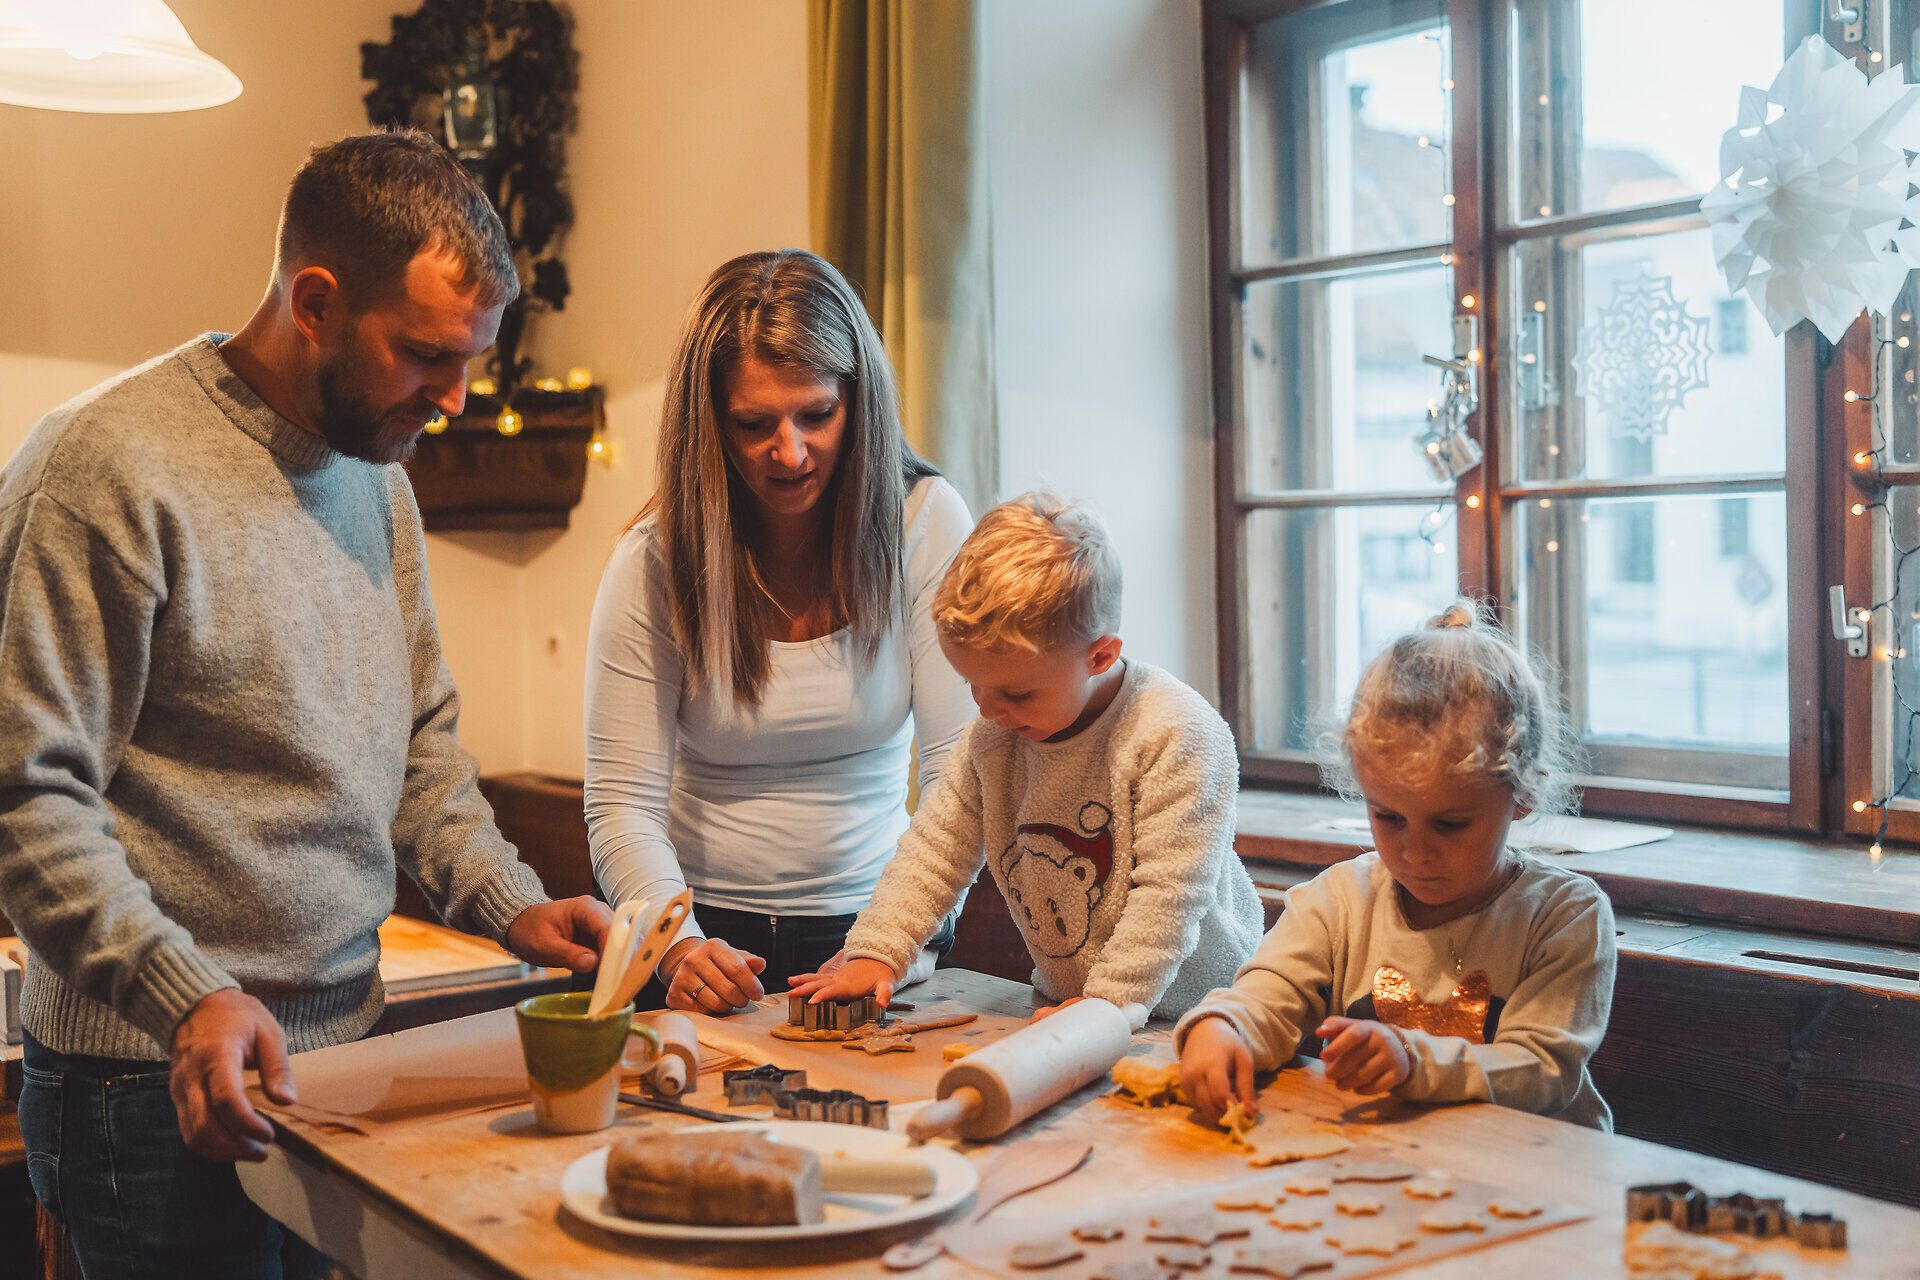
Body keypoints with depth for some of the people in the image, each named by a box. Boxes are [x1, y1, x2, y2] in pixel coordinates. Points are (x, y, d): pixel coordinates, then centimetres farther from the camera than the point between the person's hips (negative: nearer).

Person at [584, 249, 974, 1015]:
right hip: (704, 928, 1)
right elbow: (622, 805, -8)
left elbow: (962, 775, -8)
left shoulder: (926, 525, -6)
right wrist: (682, 948, -26)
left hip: (870, 917, 0)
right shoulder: (654, 562, -6)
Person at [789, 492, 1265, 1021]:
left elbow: (1169, 892, -22)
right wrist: (874, 953, -1)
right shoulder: (991, 735, 1)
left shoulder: (1180, 735, -20)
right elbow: (936, 847, 8)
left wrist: (1108, 1004, -27)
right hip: (1060, 1004, 5)